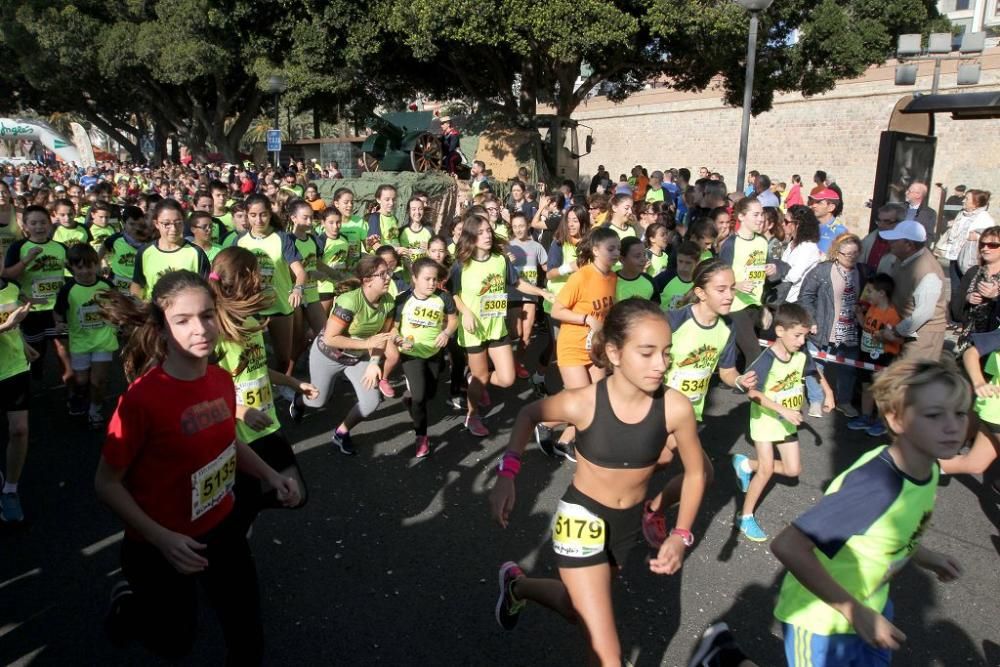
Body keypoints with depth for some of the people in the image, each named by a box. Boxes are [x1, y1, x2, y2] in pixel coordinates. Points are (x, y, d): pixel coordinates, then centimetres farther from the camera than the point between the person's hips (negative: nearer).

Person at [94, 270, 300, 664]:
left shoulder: (221, 380, -9)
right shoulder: (143, 397, -27)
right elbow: (107, 483, -17)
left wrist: (270, 475, -3)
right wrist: (160, 539, -25)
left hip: (220, 527, 5)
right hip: (162, 545, -4)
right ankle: (131, 606, 50)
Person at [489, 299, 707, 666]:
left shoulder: (676, 407, -21)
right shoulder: (582, 403, -25)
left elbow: (695, 472, -2)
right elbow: (528, 415, -4)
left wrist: (681, 535, -10)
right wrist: (507, 474, -14)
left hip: (629, 524, 4)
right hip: (581, 520, -4)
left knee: (580, 607, 26)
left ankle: (517, 585, 55)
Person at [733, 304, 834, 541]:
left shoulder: (801, 356, -8)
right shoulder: (767, 360, -28)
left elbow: (815, 372, 14)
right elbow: (752, 392, -30)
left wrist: (828, 393, 4)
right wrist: (783, 410, -33)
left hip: (787, 421, 7)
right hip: (765, 418, -6)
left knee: (792, 470, 9)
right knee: (767, 469, -8)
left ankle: (745, 465, 29)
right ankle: (746, 517, 8)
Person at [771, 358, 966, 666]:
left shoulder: (927, 470, -9)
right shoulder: (876, 485, -34)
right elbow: (787, 546, -36)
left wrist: (922, 555, 1)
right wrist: (855, 612, -29)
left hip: (871, 606, 8)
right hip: (822, 621, -7)